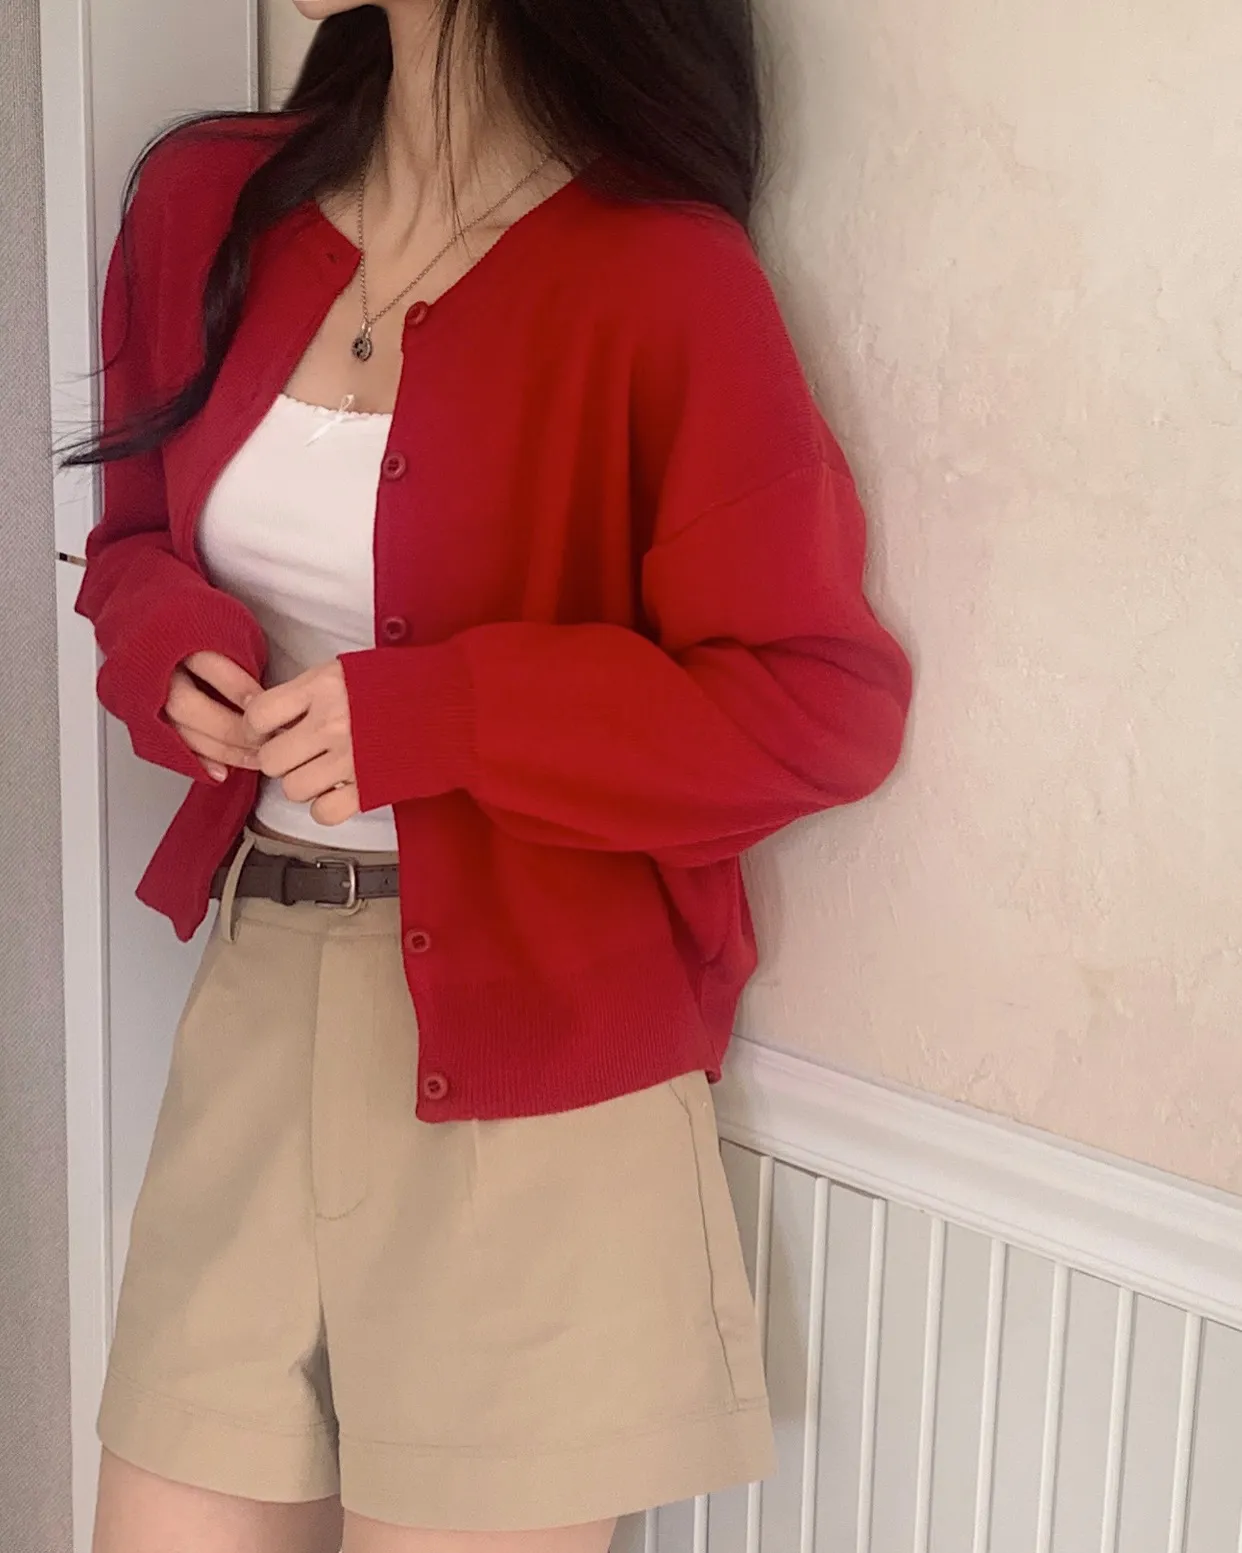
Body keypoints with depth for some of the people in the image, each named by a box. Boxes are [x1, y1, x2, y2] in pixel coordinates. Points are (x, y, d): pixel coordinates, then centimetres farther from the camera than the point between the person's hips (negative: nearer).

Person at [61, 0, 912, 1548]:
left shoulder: (658, 275, -13)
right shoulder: (203, 204, 4)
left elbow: (826, 707, -12)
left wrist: (424, 716, -19)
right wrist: (171, 653, -6)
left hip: (533, 1048, -5)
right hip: (261, 998, 5)